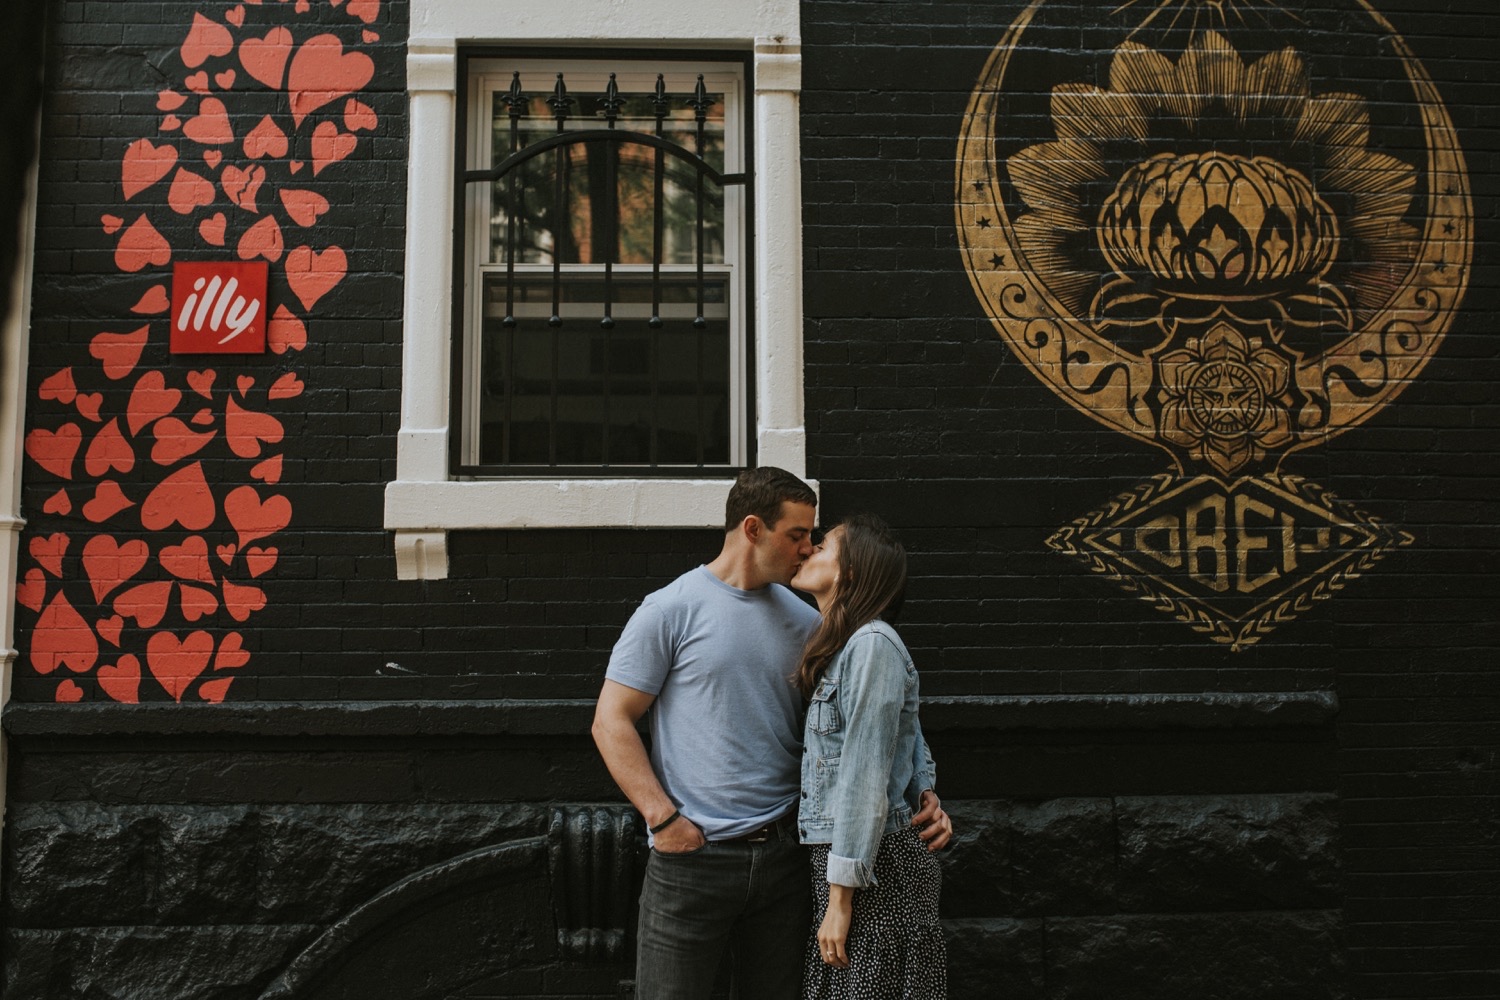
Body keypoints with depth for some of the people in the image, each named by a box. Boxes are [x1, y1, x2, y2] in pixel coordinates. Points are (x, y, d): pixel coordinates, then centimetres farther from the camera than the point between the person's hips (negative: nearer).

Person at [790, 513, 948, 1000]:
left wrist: (840, 899, -19)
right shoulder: (844, 645, 15)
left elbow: (865, 781, -19)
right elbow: (915, 750, 20)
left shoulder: (872, 644, -15)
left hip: (875, 866, -9)